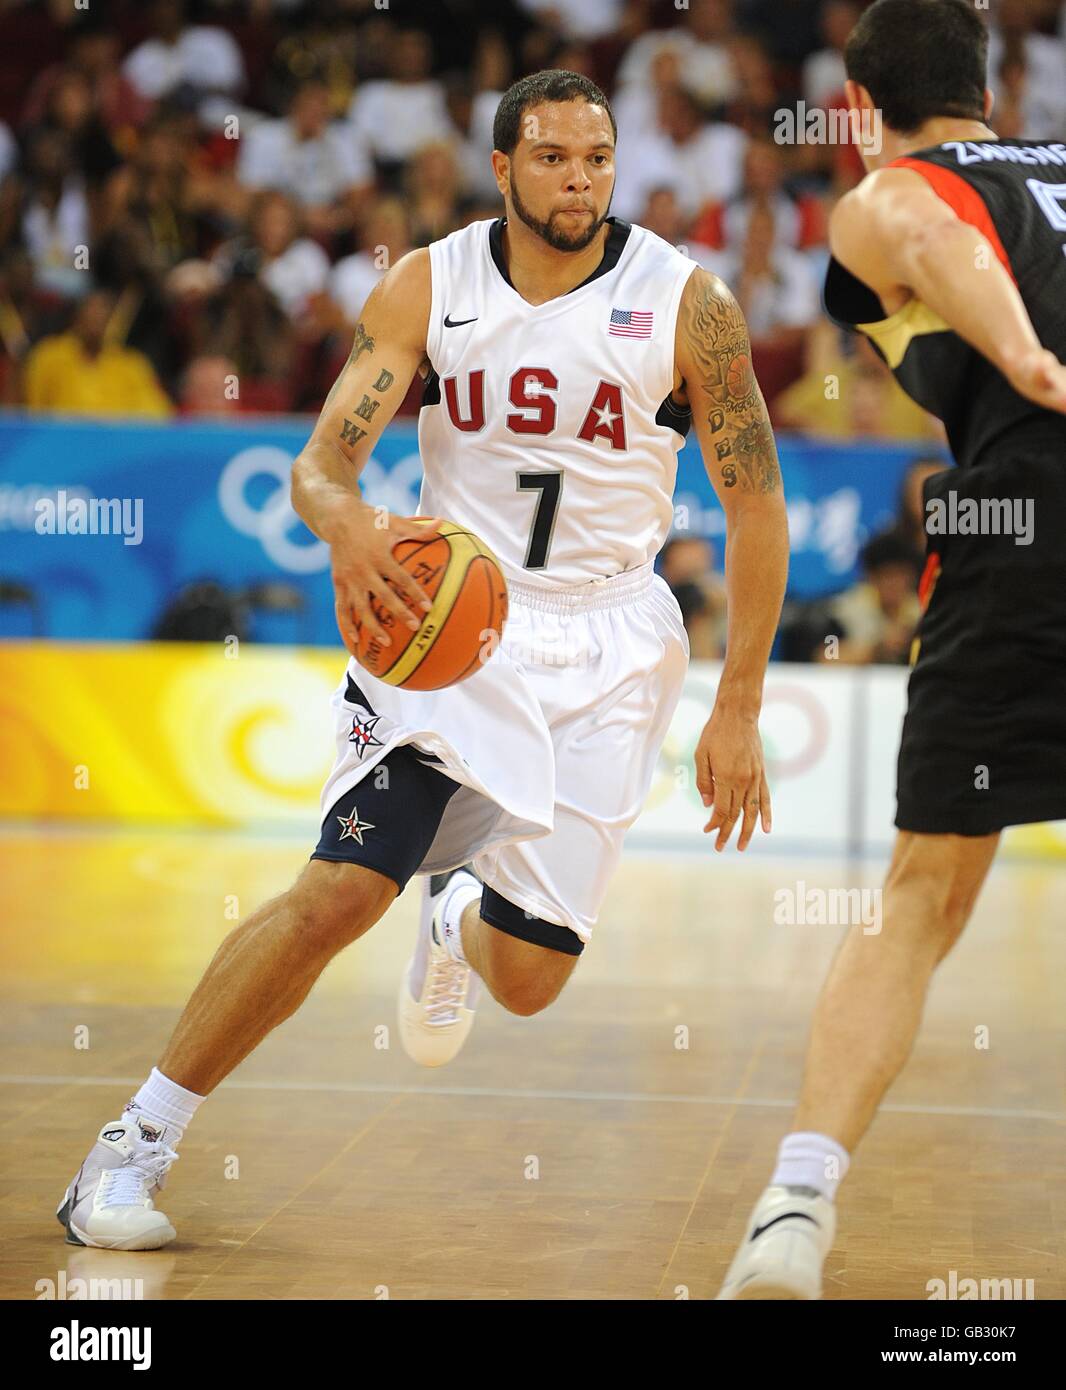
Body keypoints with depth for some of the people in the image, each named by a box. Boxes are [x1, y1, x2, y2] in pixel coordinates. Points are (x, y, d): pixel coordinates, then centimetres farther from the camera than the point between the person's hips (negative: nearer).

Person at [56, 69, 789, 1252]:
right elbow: (320, 462, -11)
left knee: (527, 977, -4)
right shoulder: (427, 287, -5)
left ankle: (459, 918, 37)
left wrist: (737, 711, -6)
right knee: (339, 892, -19)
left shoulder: (684, 302, -8)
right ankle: (135, 1146, -6)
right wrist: (347, 525, -36)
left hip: (600, 646, 0)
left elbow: (757, 509, -3)